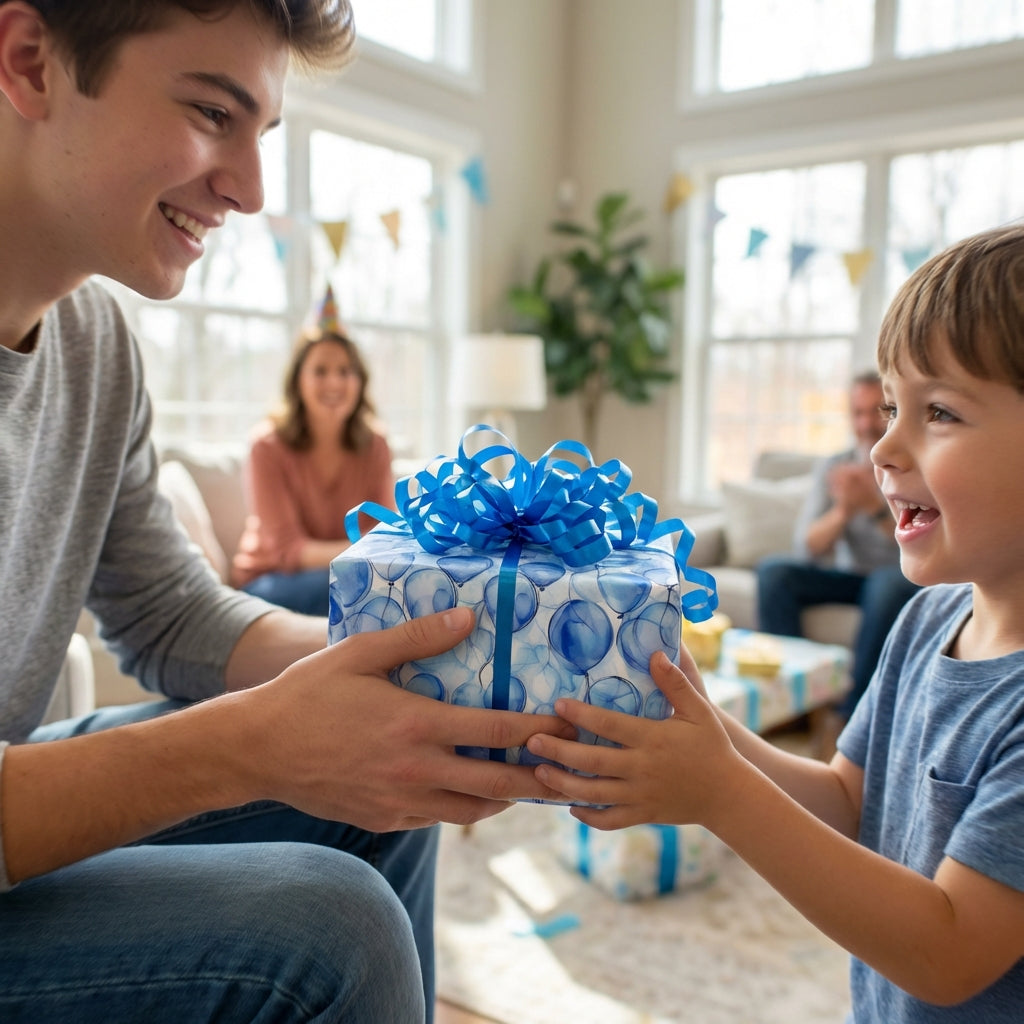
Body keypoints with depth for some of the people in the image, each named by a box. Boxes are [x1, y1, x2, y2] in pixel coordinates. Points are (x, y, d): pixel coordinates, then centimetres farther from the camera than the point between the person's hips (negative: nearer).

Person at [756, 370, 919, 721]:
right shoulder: (833, 468, 2)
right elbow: (807, 547, -7)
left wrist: (875, 508, -31)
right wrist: (843, 511, -25)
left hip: (904, 579, -3)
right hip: (846, 577, 4)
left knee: (889, 582, -37)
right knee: (773, 569, -20)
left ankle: (850, 712, -29)